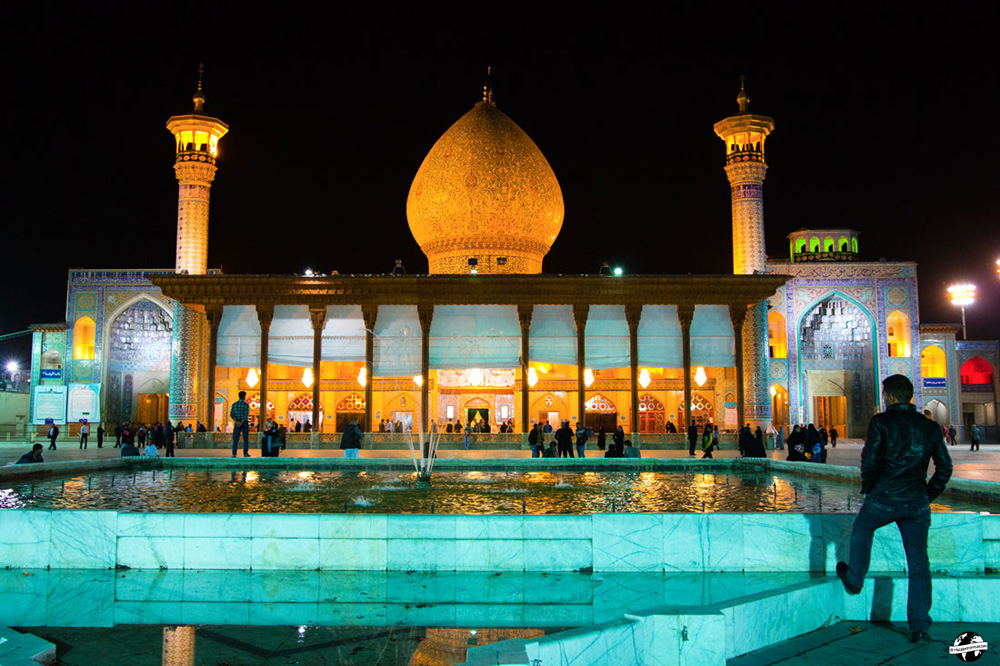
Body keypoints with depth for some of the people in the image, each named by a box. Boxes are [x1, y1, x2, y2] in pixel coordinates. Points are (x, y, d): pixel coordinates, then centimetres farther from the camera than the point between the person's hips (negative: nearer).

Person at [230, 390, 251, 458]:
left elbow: (231, 415, -5)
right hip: (245, 423, -2)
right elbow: (246, 415, -17)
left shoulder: (234, 404, 2)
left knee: (235, 438, 4)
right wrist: (241, 423, -16)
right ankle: (245, 453, -1)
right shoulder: (246, 405, -8)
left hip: (237, 423, 2)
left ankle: (234, 454, -3)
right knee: (246, 438, 4)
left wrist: (237, 422, -12)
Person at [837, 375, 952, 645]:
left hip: (884, 499, -4)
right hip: (918, 505, 4)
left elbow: (869, 460, -12)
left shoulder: (881, 422, -6)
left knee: (862, 530, 27)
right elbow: (945, 468, 10)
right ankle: (919, 628, 8)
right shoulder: (930, 427, 8)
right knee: (919, 564, 7)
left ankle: (854, 579, 40)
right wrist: (927, 494, 19)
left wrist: (868, 489, 3)